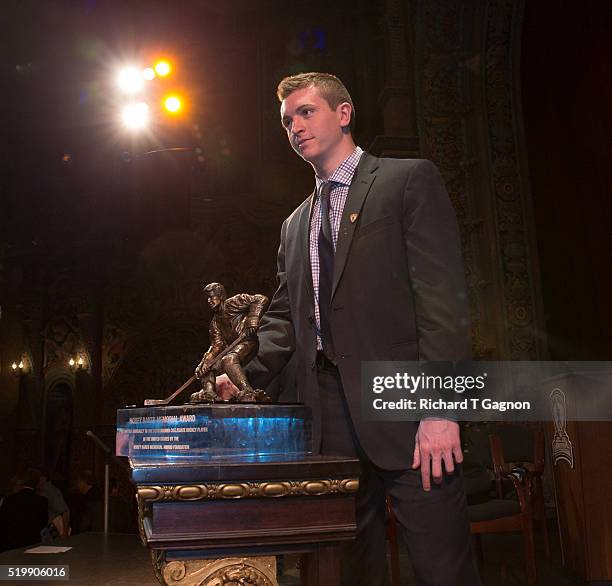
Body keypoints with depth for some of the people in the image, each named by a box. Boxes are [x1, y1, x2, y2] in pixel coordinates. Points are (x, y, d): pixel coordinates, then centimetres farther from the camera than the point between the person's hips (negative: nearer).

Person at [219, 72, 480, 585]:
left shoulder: (410, 181, 3)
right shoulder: (295, 225, 21)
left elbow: (443, 296, -7)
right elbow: (284, 318, 19)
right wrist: (245, 377, 1)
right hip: (332, 419, 6)